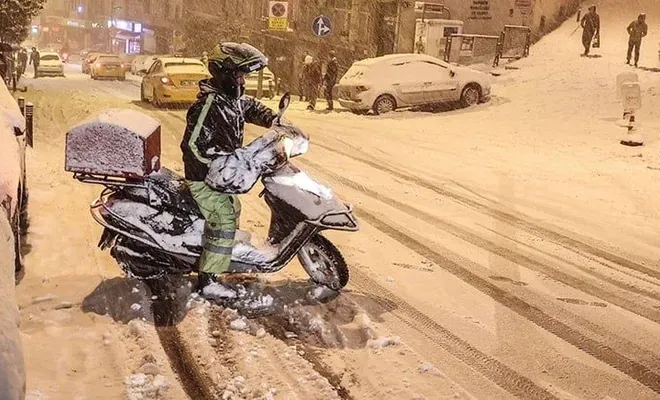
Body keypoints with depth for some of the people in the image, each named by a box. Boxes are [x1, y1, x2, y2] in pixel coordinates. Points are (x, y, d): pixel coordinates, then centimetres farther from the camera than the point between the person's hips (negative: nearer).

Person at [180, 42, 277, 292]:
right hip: (204, 178, -11)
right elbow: (195, 146, -30)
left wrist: (274, 121, 5)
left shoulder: (233, 98, 4)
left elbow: (252, 107, 24)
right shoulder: (209, 105, -25)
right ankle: (208, 279, -15)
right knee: (224, 220, -18)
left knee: (233, 209, 27)